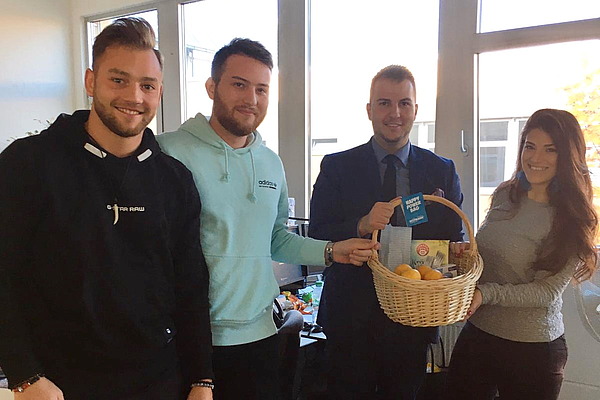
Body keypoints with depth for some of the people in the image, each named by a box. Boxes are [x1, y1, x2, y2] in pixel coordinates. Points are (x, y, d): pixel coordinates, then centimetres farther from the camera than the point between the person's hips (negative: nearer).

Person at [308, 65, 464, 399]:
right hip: (351, 317, -1)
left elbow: (454, 238, 6)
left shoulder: (442, 171, 3)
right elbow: (317, 238, -7)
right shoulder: (337, 167, -3)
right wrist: (361, 226, -25)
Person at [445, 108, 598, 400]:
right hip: (476, 333, 5)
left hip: (532, 352, -4)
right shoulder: (505, 194, 3)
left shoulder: (572, 219, -11)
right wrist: (464, 251, -7)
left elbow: (549, 291, -16)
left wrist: (487, 293, -26)